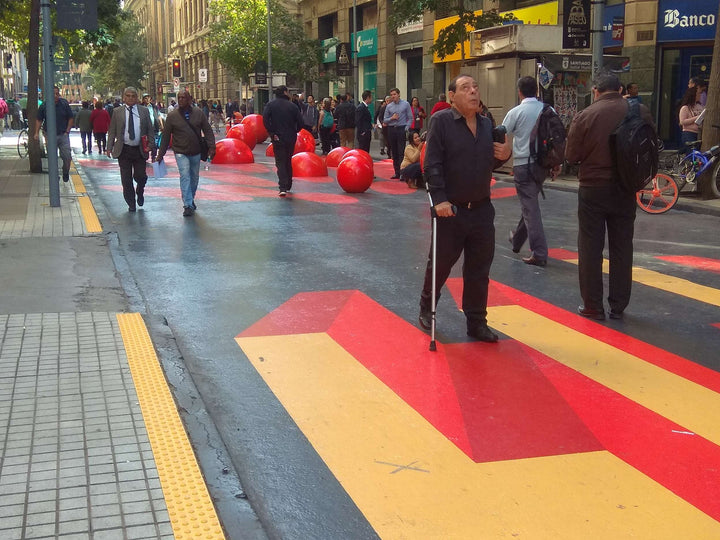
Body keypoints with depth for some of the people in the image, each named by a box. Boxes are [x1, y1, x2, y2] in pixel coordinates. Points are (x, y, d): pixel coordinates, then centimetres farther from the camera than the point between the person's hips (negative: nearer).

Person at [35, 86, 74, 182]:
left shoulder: (64, 104, 1)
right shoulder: (44, 105, 1)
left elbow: (70, 118, 6)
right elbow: (39, 120, 8)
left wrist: (67, 131, -2)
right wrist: (37, 132, -2)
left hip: (63, 135, 0)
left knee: (67, 156, -5)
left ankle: (66, 173, 19)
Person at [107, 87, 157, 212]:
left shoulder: (144, 111, 6)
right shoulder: (117, 112, 4)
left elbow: (150, 130, 7)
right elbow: (112, 131, 5)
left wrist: (150, 144, -5)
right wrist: (109, 148, -2)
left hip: (140, 150, 0)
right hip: (124, 150, 0)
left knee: (140, 176, -1)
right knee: (126, 179, 2)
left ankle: (140, 193, 31)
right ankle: (131, 204, 14)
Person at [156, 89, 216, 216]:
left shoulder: (198, 113, 0)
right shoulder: (172, 115, -4)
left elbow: (208, 130, 3)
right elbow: (166, 136, 1)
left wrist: (211, 147, -7)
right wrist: (161, 154, 2)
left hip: (196, 152, 3)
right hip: (181, 153, -3)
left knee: (194, 177, 14)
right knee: (185, 176, -14)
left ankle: (191, 200, 34)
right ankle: (188, 205, -15)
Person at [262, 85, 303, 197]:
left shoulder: (271, 105, -3)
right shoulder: (292, 105, -1)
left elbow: (265, 119, -15)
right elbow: (300, 121, -5)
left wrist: (272, 133, -10)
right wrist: (294, 132, 11)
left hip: (278, 138, -2)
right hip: (291, 138, 2)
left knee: (280, 162, -2)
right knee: (288, 161, 19)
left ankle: (283, 188, -16)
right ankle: (288, 186, 29)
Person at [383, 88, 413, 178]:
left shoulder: (405, 104, 2)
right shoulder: (389, 106, 9)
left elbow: (410, 118, 2)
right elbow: (385, 120, 10)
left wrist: (406, 128, -9)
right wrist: (392, 118, -8)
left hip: (401, 129, -4)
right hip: (391, 130, 4)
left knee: (401, 152, -9)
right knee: (394, 153, 7)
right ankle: (396, 173, 12)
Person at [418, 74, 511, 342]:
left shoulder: (486, 124, 11)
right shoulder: (442, 120, -8)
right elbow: (432, 164, -14)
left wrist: (503, 156, -2)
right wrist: (439, 199, -22)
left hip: (482, 209, 5)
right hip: (450, 209, -5)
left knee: (479, 269, 9)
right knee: (441, 263, 9)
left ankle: (476, 322, 21)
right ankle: (426, 309, 32)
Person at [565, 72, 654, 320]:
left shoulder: (585, 116, -13)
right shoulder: (640, 112, -5)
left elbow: (572, 156, -6)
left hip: (593, 188, -2)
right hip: (626, 190, 3)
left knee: (590, 248, 7)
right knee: (622, 248, 12)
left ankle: (592, 306, 10)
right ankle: (618, 306, 18)